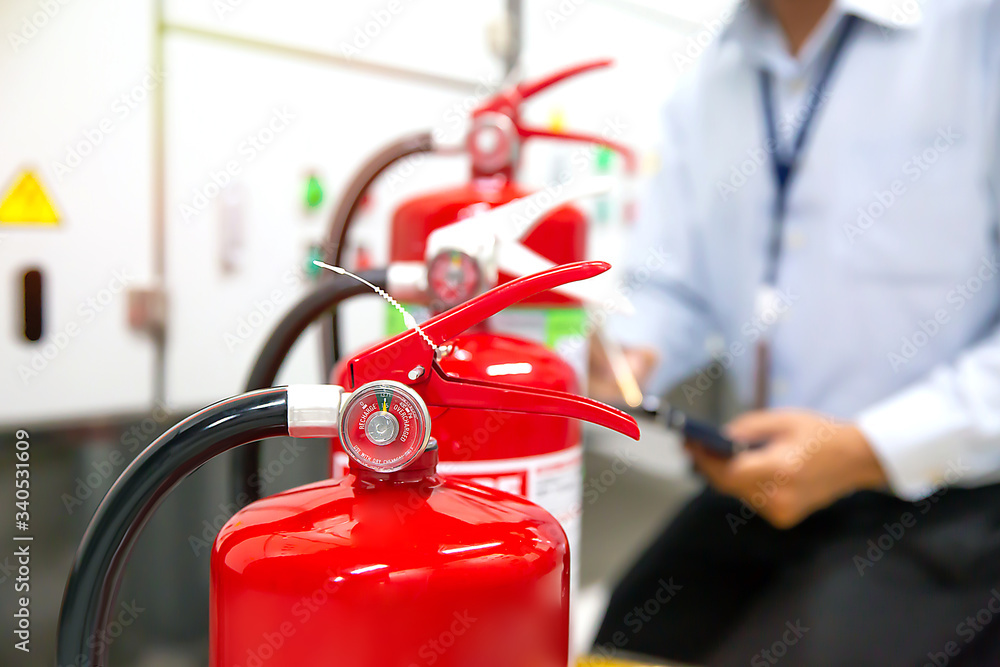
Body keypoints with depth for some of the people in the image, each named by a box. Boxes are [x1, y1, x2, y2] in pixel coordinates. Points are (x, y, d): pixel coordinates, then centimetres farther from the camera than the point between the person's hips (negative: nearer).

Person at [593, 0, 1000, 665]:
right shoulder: (704, 88, 8)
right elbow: (673, 290, 12)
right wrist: (631, 357, -9)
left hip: (939, 511, -5)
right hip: (755, 486, 6)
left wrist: (869, 451, -20)